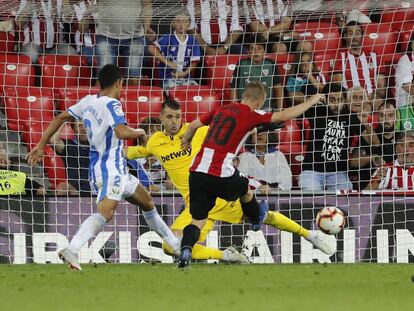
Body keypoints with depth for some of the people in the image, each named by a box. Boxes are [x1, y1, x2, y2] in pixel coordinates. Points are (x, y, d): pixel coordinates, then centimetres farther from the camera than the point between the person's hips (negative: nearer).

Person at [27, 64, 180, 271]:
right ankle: (72, 250, -44)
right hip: (111, 170, -10)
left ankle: (176, 245, 38)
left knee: (147, 202, 24)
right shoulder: (111, 104, -14)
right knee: (105, 213, -27)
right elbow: (121, 132, -29)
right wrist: (140, 132, -8)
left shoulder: (88, 101, 10)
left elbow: (60, 118, 13)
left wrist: (41, 146, 18)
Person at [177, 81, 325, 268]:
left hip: (196, 171, 4)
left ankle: (185, 249, -22)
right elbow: (286, 115, 1)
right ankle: (257, 219, 55)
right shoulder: (251, 115, -1)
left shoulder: (221, 110, 16)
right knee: (245, 189, 29)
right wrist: (312, 101, 15)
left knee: (197, 221, 5)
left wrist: (186, 141, 46)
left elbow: (193, 125, 24)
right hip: (221, 175, -4)